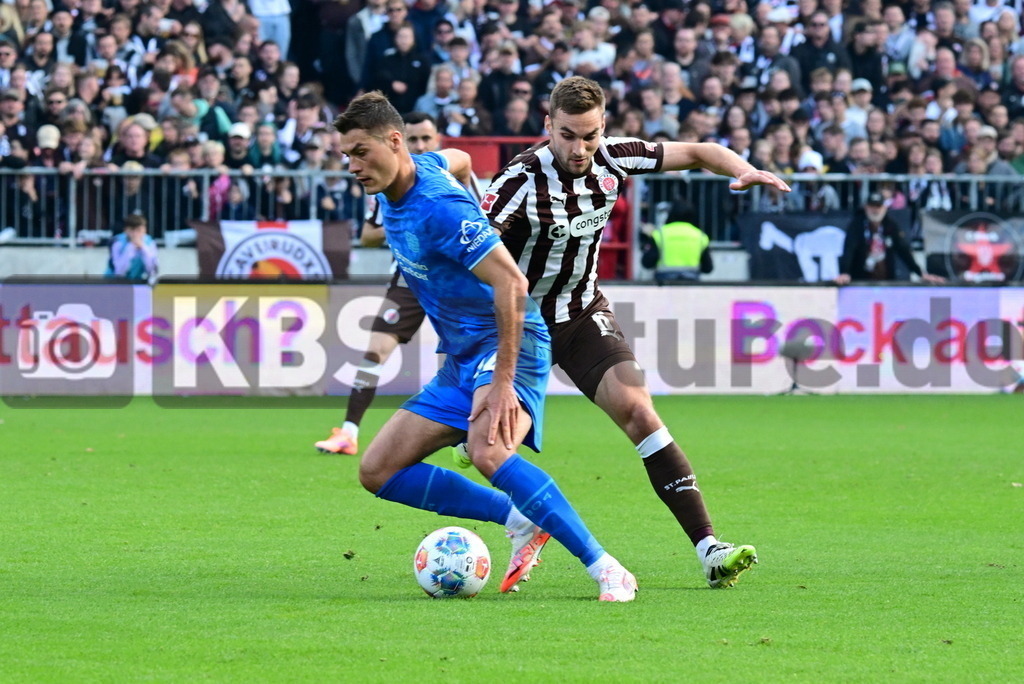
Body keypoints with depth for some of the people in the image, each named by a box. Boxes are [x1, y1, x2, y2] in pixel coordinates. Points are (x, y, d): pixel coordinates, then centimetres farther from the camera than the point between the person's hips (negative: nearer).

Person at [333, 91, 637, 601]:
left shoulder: (439, 209, -23)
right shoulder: (391, 188, 4)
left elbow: (511, 284, -28)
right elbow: (458, 160, 27)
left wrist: (503, 381, -31)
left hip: (507, 346, -10)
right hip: (460, 358, 10)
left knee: (487, 451, -37)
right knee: (378, 471, 2)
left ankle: (605, 570, -32)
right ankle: (519, 519, 6)